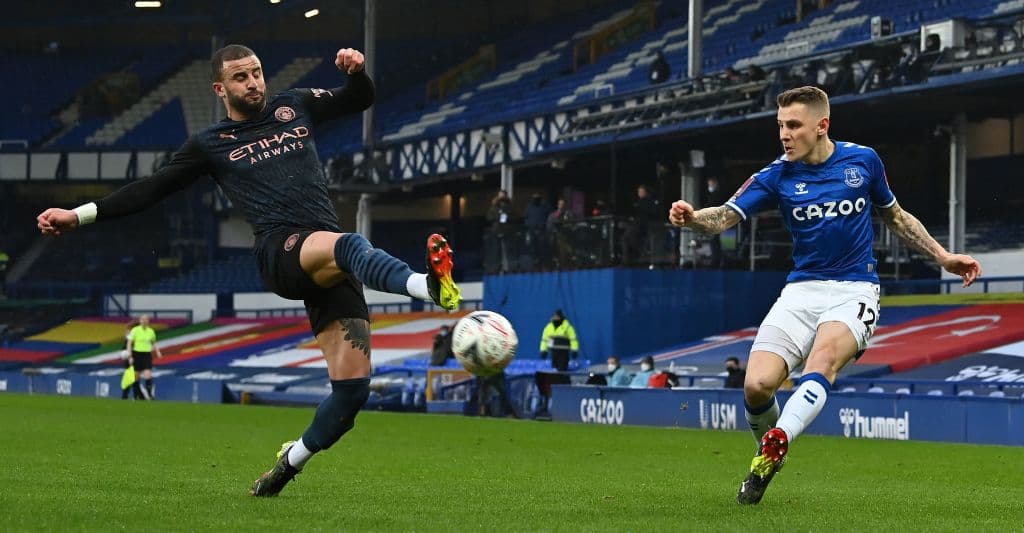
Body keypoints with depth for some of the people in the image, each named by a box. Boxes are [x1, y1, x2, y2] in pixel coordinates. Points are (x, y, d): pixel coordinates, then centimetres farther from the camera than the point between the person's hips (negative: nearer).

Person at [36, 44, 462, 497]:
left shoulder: (294, 107, 23)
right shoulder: (211, 144, 14)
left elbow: (360, 99, 33)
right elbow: (150, 189, 15)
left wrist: (356, 71, 9)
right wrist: (80, 215, 7)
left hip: (330, 267, 4)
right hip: (281, 251, -4)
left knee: (352, 386, -8)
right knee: (351, 244, -41)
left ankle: (291, 461, 15)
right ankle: (429, 285, -69)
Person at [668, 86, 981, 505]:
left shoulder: (863, 161, 3)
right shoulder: (777, 176, 0)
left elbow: (896, 217, 19)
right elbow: (725, 217, -12)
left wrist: (943, 257, 14)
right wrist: (692, 217, -34)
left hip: (854, 291, -1)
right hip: (801, 291, 1)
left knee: (823, 358, -33)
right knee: (758, 385, -16)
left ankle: (777, 441, -50)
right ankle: (765, 454, 13)